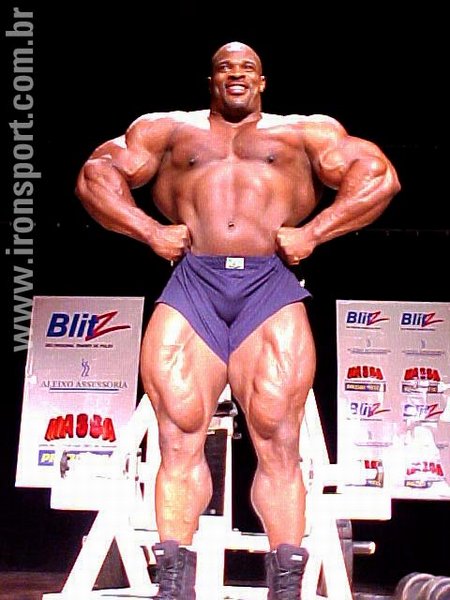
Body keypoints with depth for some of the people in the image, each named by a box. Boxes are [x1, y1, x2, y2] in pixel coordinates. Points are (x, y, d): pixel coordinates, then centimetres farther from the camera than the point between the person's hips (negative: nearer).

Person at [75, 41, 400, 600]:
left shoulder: (306, 130, 23)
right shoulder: (169, 128, 27)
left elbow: (379, 176, 14)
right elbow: (96, 175, 21)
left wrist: (312, 232, 1)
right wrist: (150, 230, 5)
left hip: (270, 286, -1)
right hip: (192, 284, 1)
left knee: (277, 436, -14)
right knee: (179, 433, -13)